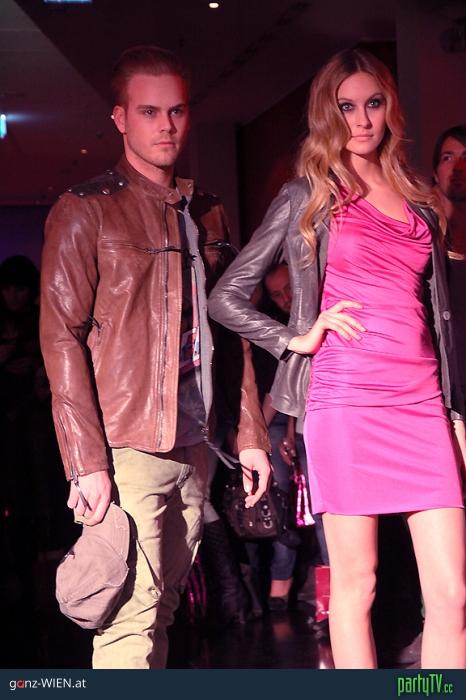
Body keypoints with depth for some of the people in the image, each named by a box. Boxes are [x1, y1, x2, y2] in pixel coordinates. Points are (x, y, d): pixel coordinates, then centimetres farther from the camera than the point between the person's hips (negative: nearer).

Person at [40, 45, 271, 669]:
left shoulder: (206, 214, 17)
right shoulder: (84, 212, -2)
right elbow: (62, 339, -8)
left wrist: (251, 433, 11)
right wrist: (86, 461, -15)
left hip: (193, 447, 6)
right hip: (126, 449, -6)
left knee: (162, 609, 9)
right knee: (131, 619, -10)